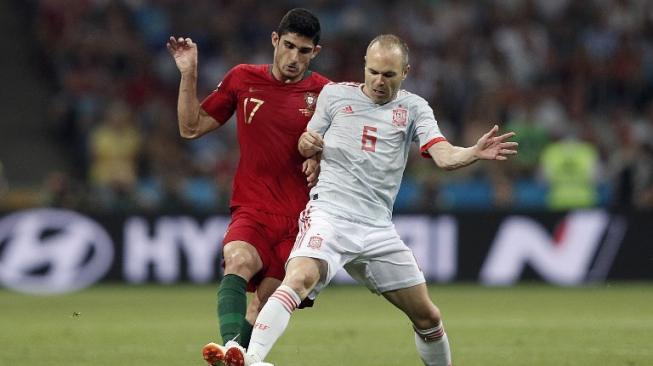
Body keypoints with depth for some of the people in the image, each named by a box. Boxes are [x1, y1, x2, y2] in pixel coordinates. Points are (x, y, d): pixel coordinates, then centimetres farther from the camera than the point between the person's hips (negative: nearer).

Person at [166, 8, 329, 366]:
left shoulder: (324, 93, 3)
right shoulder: (242, 79, 6)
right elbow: (192, 127, 12)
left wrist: (320, 159, -9)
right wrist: (188, 75, 1)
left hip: (300, 221, 1)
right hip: (252, 212, -1)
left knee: (263, 308, -8)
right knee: (238, 260, -33)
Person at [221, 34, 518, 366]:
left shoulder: (413, 108, 10)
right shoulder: (334, 95, 10)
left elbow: (443, 155, -5)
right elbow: (307, 147, 19)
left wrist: (475, 153, -26)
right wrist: (307, 144, -5)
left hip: (378, 228, 3)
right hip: (329, 212, -3)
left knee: (427, 317, 4)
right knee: (300, 278, -32)